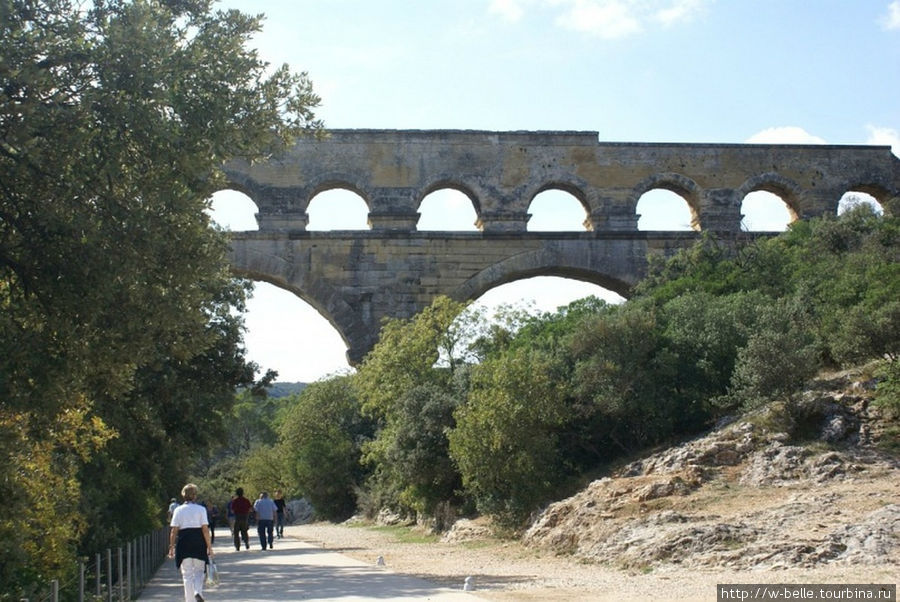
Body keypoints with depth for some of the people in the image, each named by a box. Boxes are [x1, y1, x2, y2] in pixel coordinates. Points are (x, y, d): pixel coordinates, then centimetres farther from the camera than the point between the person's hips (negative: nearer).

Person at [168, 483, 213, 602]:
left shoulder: (178, 510, 1)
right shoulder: (201, 509, -2)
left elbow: (174, 531, -2)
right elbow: (205, 529, -5)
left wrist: (172, 547, 4)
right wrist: (209, 546, -1)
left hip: (184, 543, 1)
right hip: (199, 543, -1)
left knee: (187, 574, 8)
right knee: (200, 570, 13)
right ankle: (198, 591, -11)